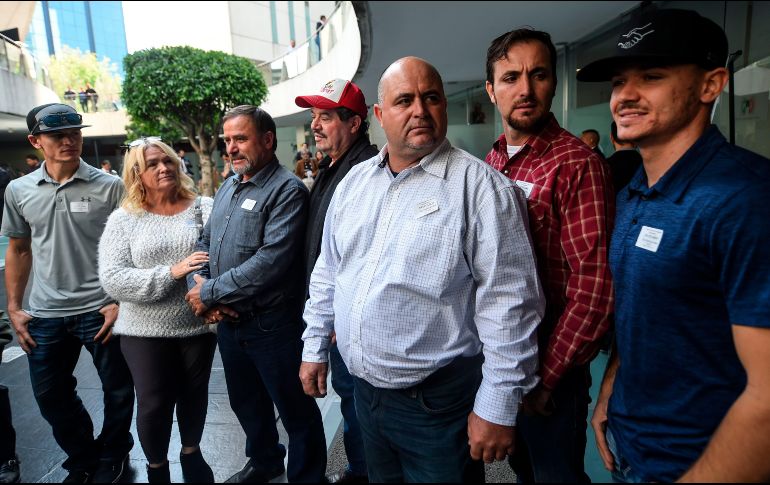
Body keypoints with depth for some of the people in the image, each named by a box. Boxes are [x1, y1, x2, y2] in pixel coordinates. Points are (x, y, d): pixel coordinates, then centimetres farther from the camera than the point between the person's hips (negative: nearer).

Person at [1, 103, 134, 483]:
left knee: (118, 390, 10)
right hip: (44, 316, 4)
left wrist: (121, 302, -10)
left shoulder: (110, 187, -7)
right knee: (50, 394, 16)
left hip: (100, 310, -3)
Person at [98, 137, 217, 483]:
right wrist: (170, 273, -22)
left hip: (199, 324, 1)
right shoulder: (123, 220, -3)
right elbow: (112, 279, -12)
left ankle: (191, 452, 44)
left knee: (194, 394, 18)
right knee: (154, 404, 11)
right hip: (146, 331, -1)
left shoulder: (204, 208, -2)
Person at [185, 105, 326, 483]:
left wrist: (211, 292, -19)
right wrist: (197, 284, -6)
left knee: (296, 411, 8)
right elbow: (205, 242, 13)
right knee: (246, 403, 25)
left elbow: (272, 260, -26)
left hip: (272, 324, -8)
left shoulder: (286, 190, -16)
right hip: (228, 322, 9)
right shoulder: (228, 188, 11)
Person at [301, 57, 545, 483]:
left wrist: (497, 406, -16)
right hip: (363, 390, 6)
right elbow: (327, 274, 13)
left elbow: (509, 302, -17)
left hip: (438, 400, -6)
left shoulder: (480, 186, -15)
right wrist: (314, 348, 14)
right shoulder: (353, 182, 5)